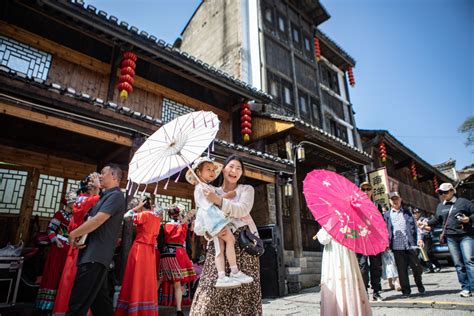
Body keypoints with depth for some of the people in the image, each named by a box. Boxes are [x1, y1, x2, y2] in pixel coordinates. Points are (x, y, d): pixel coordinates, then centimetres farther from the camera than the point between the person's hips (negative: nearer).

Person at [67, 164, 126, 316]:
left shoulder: (115, 196, -10)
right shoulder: (106, 196, 21)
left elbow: (97, 221, -19)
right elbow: (91, 219, 22)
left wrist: (73, 234, -6)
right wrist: (78, 234, 2)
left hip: (96, 256, -10)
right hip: (94, 255, 10)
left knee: (77, 303, -9)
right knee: (100, 299, 13)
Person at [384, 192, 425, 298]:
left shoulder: (407, 212, 11)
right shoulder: (387, 215, 7)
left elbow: (414, 226, 9)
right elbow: (385, 230, 5)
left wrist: (419, 238, -4)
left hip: (410, 245, 1)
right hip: (397, 246, -1)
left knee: (416, 267, 5)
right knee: (402, 270, 4)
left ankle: (419, 284, 34)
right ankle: (406, 290, 17)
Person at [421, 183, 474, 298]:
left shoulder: (463, 202, -1)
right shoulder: (440, 206, 15)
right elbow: (437, 219, 24)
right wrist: (427, 223, 11)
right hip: (451, 238, 5)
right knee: (458, 264, 6)